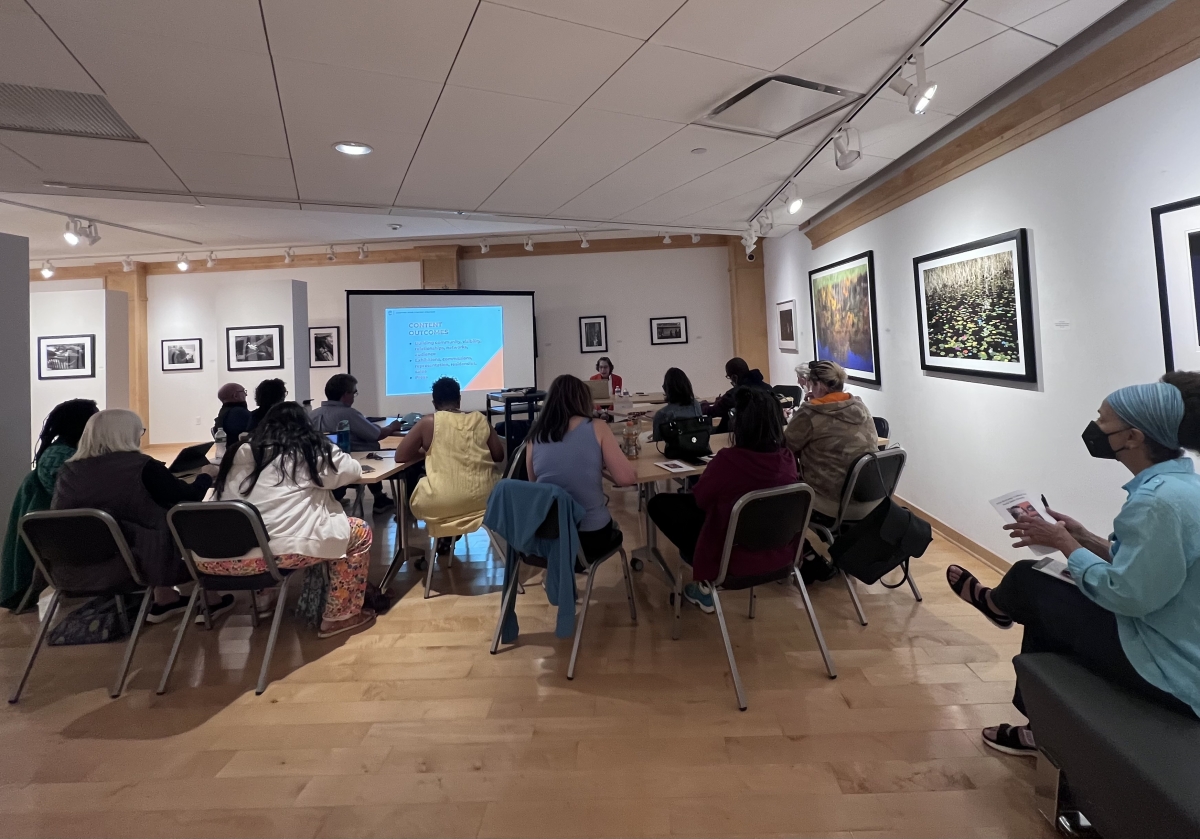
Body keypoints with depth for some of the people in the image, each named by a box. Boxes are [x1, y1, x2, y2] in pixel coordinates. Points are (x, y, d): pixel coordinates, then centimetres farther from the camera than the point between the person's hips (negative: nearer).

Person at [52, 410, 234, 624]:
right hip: (141, 564, -6)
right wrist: (206, 475, 16)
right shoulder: (142, 466, -15)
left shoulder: (69, 470, -2)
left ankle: (165, 599, 28)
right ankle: (209, 599, 26)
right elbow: (189, 498, -4)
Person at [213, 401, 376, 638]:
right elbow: (353, 471, 19)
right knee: (359, 532, 14)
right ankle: (340, 616, 19)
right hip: (282, 549, -5)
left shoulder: (244, 452, 18)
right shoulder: (313, 448, 9)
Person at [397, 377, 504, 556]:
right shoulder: (480, 419, 5)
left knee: (418, 489, 31)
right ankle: (451, 535, 39)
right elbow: (499, 456, 11)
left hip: (443, 503, -2)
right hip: (485, 498, 2)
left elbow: (400, 456, 2)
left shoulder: (428, 422, -2)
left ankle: (444, 536, 32)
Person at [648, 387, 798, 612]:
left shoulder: (729, 459, -27)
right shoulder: (787, 458, -8)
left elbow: (700, 498, -7)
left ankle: (705, 584, 13)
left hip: (736, 559, -7)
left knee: (659, 503, 9)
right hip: (780, 553, 7)